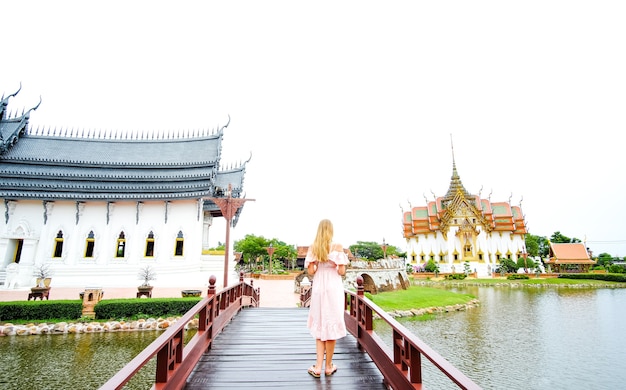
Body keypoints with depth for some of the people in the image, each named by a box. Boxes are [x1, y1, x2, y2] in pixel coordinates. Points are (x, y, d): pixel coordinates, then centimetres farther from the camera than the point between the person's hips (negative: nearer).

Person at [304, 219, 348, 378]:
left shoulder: (312, 248, -2)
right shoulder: (337, 246, -8)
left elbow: (311, 271, -3)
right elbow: (341, 271, -9)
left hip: (318, 289, 2)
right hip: (333, 289, -2)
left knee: (319, 326, 14)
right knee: (332, 325, 9)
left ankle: (318, 366, 13)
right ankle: (328, 366, 21)